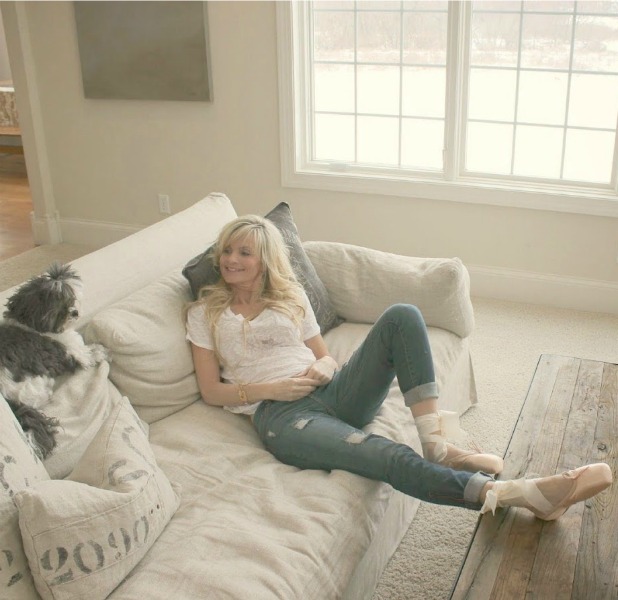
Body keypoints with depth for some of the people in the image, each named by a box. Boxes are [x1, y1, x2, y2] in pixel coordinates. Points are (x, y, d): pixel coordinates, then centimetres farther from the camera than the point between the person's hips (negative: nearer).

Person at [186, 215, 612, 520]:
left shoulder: (291, 296, 20)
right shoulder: (205, 312, 12)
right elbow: (211, 391, 6)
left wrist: (324, 367, -5)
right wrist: (269, 389, -9)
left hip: (331, 391, 5)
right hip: (281, 414, -5)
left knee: (402, 316, -21)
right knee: (391, 458, -34)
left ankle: (436, 445, -26)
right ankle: (523, 494, -38)